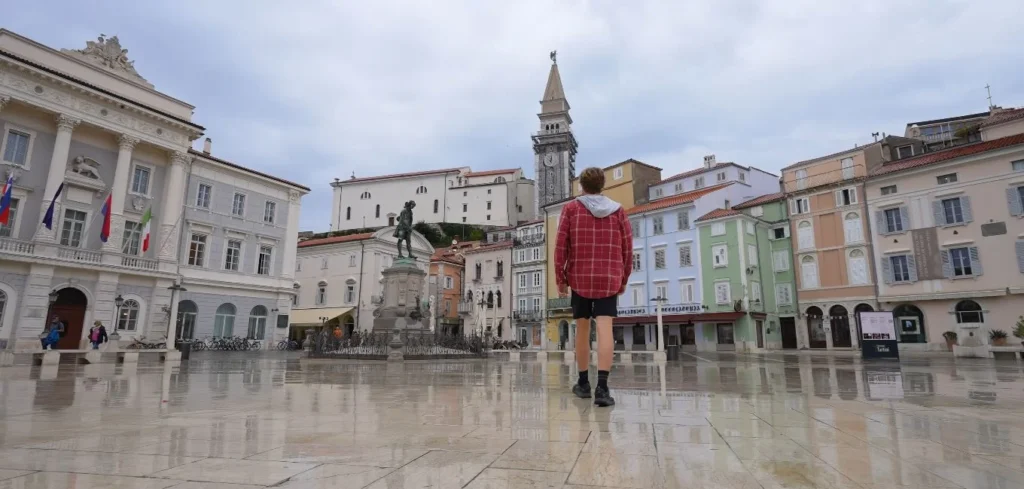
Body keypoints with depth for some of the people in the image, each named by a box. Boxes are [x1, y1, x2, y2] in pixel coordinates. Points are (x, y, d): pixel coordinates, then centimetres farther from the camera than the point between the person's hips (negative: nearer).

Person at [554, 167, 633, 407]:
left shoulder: (571, 208, 2)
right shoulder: (617, 210, 6)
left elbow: (561, 246, -3)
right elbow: (627, 248, 6)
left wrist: (560, 278, 4)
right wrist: (623, 279, 15)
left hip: (579, 278, 0)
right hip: (609, 279, 0)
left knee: (582, 329, 12)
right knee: (605, 329, -6)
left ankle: (583, 383, 22)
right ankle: (602, 387, -17)